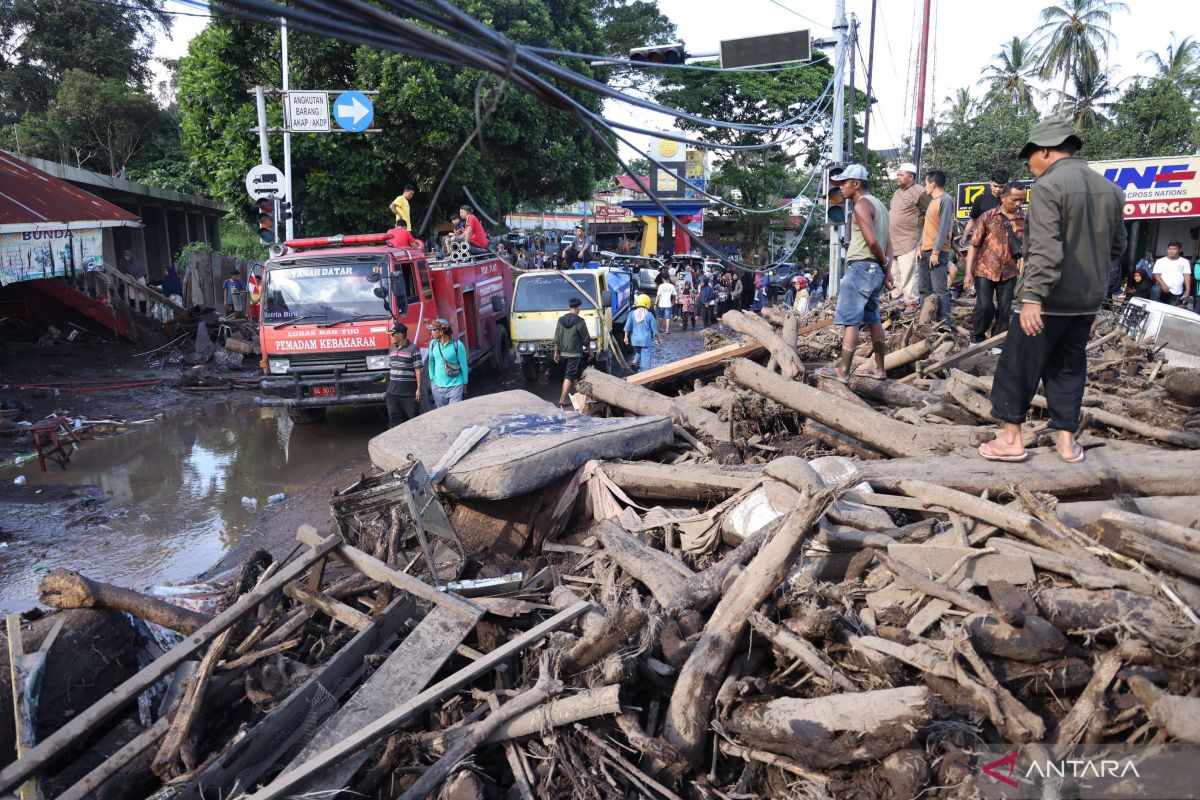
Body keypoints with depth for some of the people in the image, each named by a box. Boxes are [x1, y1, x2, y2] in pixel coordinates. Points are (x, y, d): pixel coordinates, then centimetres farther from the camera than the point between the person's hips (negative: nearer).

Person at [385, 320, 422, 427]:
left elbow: (418, 370, -9)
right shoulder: (391, 350, 13)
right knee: (394, 420, 4)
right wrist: (389, 388, 18)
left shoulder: (413, 349, -8)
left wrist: (418, 389, -12)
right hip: (393, 392, 6)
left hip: (409, 392, -6)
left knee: (413, 418, 3)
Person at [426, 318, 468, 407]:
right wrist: (432, 378, 12)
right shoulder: (433, 344, 1)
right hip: (438, 386, 5)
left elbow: (463, 365, -5)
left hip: (454, 386, -5)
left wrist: (464, 383, 0)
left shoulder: (457, 345, -12)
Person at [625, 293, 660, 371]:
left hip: (635, 340, 3)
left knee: (637, 352, 25)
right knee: (646, 356, 3)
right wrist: (657, 337, 14)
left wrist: (626, 337, 7)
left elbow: (628, 327, -1)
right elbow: (654, 328, -1)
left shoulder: (632, 314, -1)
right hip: (646, 340, -3)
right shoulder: (649, 315, -7)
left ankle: (635, 360, -3)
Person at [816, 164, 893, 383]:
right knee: (873, 319, 14)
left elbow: (872, 240, -20)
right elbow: (887, 242, 13)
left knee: (850, 320, -8)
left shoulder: (862, 205, -11)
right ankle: (880, 369, 18)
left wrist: (884, 262, -5)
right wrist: (887, 270, 6)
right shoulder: (877, 203, 18)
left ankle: (843, 371, -8)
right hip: (875, 270, 10)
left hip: (861, 267, -10)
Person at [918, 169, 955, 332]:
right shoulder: (933, 201, 19)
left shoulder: (945, 200, -9)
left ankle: (945, 323, -11)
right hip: (926, 251, 9)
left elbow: (944, 228, -16)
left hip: (937, 253, -9)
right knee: (924, 288, 10)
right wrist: (920, 247, 11)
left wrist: (936, 252, -20)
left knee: (940, 290, -11)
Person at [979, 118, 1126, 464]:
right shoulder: (1110, 188, 10)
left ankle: (1011, 439, 7)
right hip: (1087, 299, 7)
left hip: (1048, 298, -7)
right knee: (1069, 367, 15)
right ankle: (1067, 441, 17)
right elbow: (1117, 245, 17)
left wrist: (1032, 296, -26)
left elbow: (1045, 250, -24)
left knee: (1018, 366, 3)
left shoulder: (1048, 185, -14)